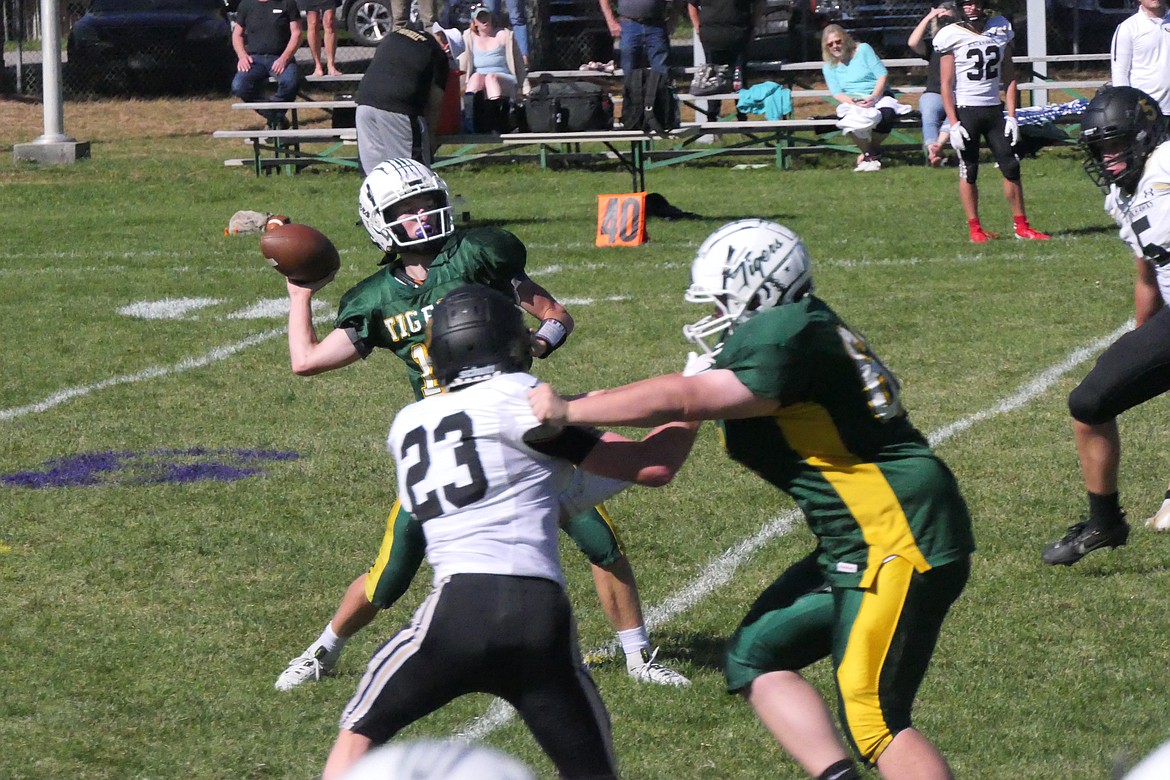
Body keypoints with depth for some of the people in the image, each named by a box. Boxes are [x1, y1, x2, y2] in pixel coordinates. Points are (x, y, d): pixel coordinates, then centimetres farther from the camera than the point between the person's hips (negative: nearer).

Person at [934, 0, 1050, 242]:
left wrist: (1012, 115, 3)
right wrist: (953, 123, -13)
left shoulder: (1000, 30, 6)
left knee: (1011, 166, 2)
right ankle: (975, 229, 7)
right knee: (969, 171, 0)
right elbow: (946, 84, -6)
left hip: (994, 109, 4)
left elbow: (1009, 77, 9)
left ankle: (1021, 226, 9)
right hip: (966, 110, -4)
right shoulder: (952, 36, -5)